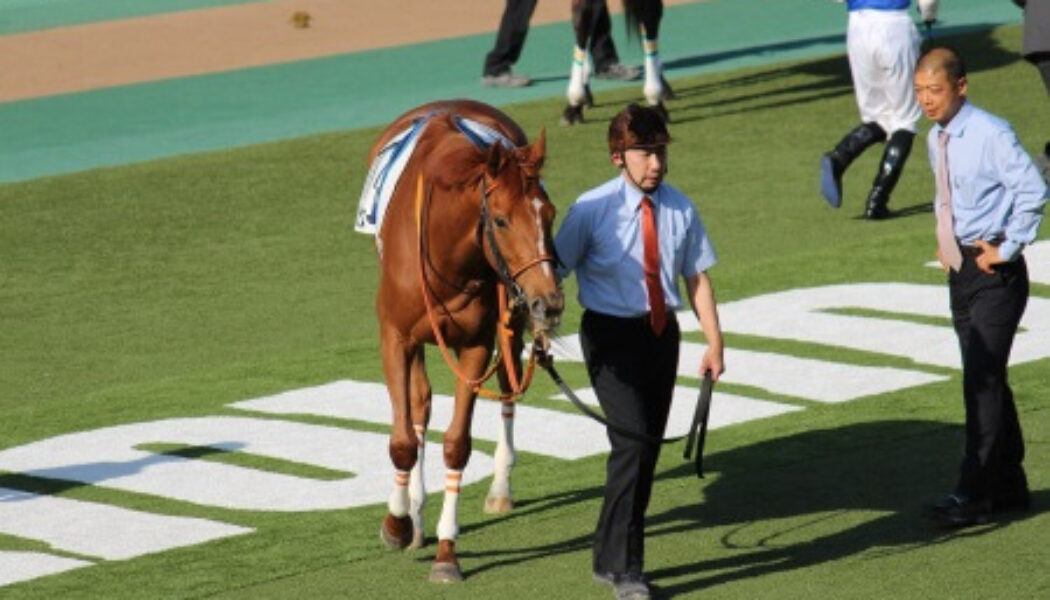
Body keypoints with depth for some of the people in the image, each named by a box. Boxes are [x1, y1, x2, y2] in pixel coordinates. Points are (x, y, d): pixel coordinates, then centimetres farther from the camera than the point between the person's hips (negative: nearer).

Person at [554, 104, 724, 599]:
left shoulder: (679, 209, 1)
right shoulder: (593, 210, -9)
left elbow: (697, 276, 7)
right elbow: (554, 270, -6)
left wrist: (714, 343, 3)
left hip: (661, 334, 5)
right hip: (612, 335, -5)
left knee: (650, 447, 10)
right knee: (633, 441, -17)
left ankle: (610, 555, 25)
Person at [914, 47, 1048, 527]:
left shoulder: (991, 134, -16)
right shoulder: (936, 139, 9)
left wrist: (1006, 250, -19)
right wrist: (943, 239, 12)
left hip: (995, 272, -9)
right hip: (960, 269, 9)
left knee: (983, 380, -10)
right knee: (985, 381, 14)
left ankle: (973, 495, -9)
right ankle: (1008, 486, 24)